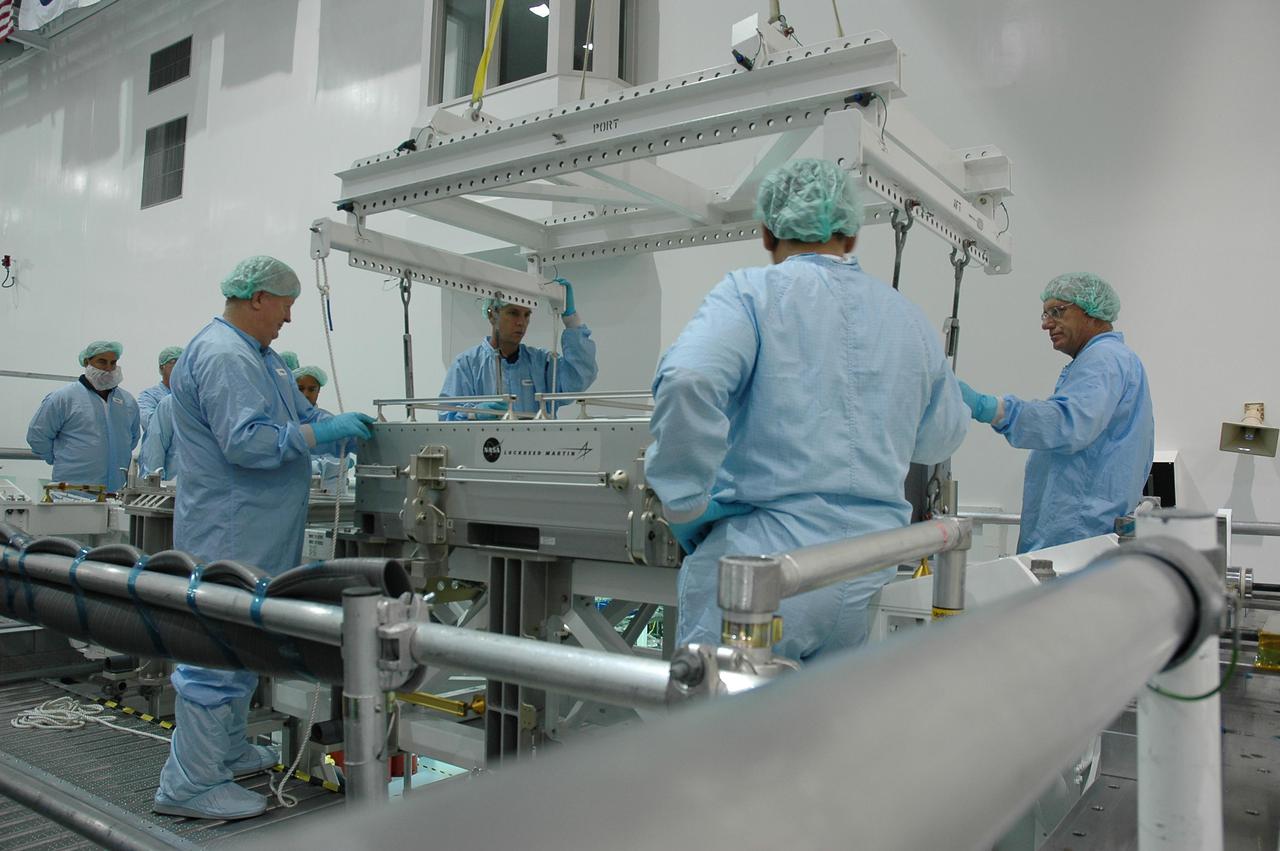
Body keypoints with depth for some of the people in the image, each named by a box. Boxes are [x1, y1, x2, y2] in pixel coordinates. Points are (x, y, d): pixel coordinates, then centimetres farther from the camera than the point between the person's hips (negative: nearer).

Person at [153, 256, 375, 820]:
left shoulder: (259, 355, 17)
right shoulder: (222, 356, -17)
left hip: (255, 533, 11)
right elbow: (245, 440, -26)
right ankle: (190, 785, 4)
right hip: (230, 534, -11)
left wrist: (342, 423, 8)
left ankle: (228, 751, 33)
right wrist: (320, 434, -22)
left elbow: (298, 413, 23)